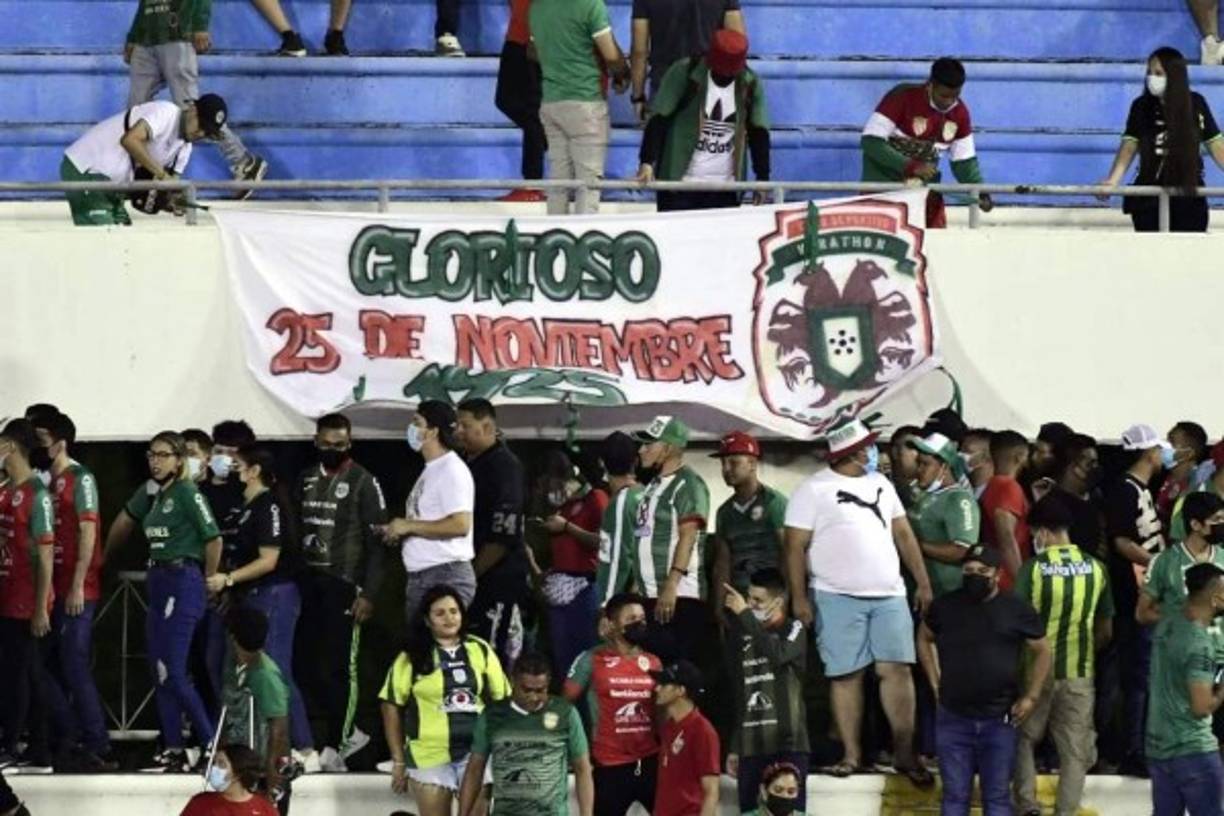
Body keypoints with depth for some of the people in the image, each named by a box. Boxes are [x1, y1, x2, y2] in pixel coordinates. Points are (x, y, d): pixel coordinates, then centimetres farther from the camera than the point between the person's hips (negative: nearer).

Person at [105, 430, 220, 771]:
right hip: (158, 583, 9)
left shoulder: (187, 493, -12)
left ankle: (213, 745, -4)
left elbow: (214, 539, -13)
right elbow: (125, 521, 26)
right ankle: (173, 751, 11)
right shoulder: (151, 492, 11)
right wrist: (104, 556, 31)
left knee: (172, 672, -11)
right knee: (159, 671, 8)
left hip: (183, 583, -9)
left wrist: (207, 582, -4)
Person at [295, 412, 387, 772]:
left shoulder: (363, 483, -3)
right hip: (308, 585, 6)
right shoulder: (306, 480, 13)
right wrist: (293, 580, 8)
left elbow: (376, 543, -7)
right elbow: (296, 530, 15)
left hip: (343, 586, -6)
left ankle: (334, 747, 1)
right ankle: (348, 732, 17)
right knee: (305, 665, 3)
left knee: (339, 668, -5)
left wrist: (368, 594, -13)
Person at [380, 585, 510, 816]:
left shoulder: (480, 650, 5)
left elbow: (501, 700, 9)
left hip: (476, 753, 2)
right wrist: (398, 761, 0)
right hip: (430, 755, -2)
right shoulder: (411, 658, -2)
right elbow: (392, 708, 1)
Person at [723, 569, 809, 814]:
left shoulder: (793, 629, 1)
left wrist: (745, 615, -18)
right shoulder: (744, 637, 13)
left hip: (788, 741, -4)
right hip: (751, 745, 4)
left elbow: (778, 654, -23)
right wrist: (734, 747, 15)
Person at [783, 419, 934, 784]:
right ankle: (851, 754, 5)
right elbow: (795, 546, -6)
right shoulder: (813, 490, -3)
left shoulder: (880, 484, 15)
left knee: (896, 668, -4)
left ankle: (905, 753, 0)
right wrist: (799, 597, -13)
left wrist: (923, 582, 12)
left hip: (888, 595, 4)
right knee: (846, 675, -2)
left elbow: (903, 534, 18)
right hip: (837, 598, -4)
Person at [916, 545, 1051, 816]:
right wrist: (935, 682, 10)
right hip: (954, 719, 1)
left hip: (1000, 720, -1)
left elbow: (1042, 651, 6)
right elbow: (924, 638, 19)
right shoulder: (945, 606, 0)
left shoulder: (1017, 609, -4)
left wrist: (1031, 696, -2)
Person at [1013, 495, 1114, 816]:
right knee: (1074, 750, 7)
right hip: (1080, 673, 2)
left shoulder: (1034, 568, -11)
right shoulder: (1095, 569, 0)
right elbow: (1105, 631, 6)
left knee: (1024, 740, 15)